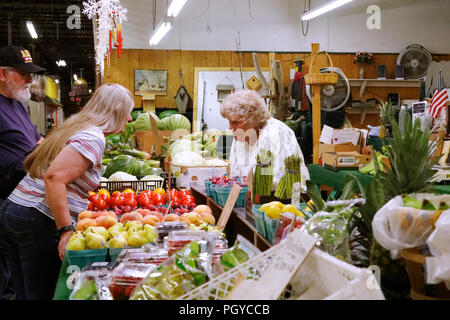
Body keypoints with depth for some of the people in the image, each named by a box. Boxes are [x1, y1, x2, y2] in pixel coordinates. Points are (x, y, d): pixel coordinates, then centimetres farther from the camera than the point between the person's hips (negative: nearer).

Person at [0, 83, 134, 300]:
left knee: (24, 294, 15)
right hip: (39, 222, -9)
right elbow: (54, 178, -23)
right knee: (41, 295, 0)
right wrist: (67, 229, -23)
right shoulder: (93, 138, -12)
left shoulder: (73, 127, 18)